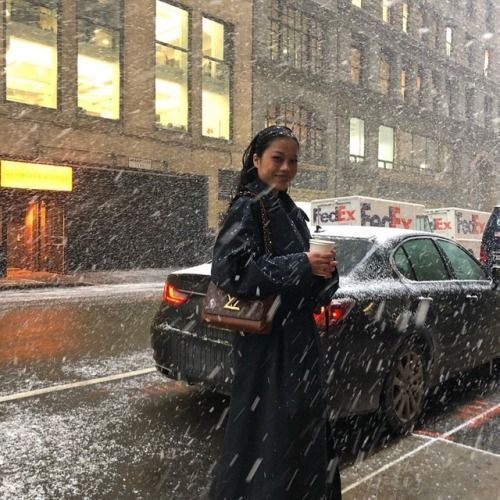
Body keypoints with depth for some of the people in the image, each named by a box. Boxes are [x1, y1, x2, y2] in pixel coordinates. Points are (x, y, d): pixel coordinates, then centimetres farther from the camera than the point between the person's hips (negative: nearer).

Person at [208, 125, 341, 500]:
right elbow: (229, 270, -23)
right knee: (266, 429, 1)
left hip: (298, 336, 9)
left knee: (302, 426, 17)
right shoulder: (248, 206, -12)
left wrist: (322, 270, -5)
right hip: (267, 340, -8)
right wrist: (303, 265, -22)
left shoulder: (290, 211, 12)